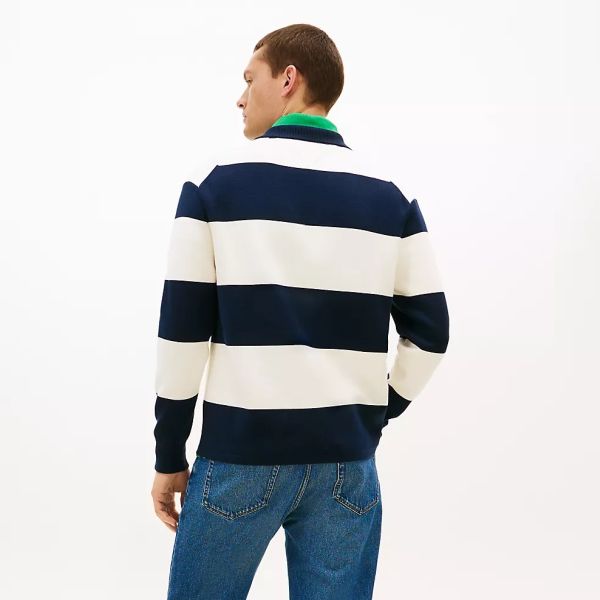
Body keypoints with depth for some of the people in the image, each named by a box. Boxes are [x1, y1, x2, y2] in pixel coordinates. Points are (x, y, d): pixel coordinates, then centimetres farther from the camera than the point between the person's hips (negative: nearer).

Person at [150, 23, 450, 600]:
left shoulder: (217, 178, -4)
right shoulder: (390, 192, 4)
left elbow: (182, 330, -6)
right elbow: (429, 332, 3)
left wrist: (169, 457, 3)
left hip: (241, 452, -2)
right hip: (348, 460, 3)